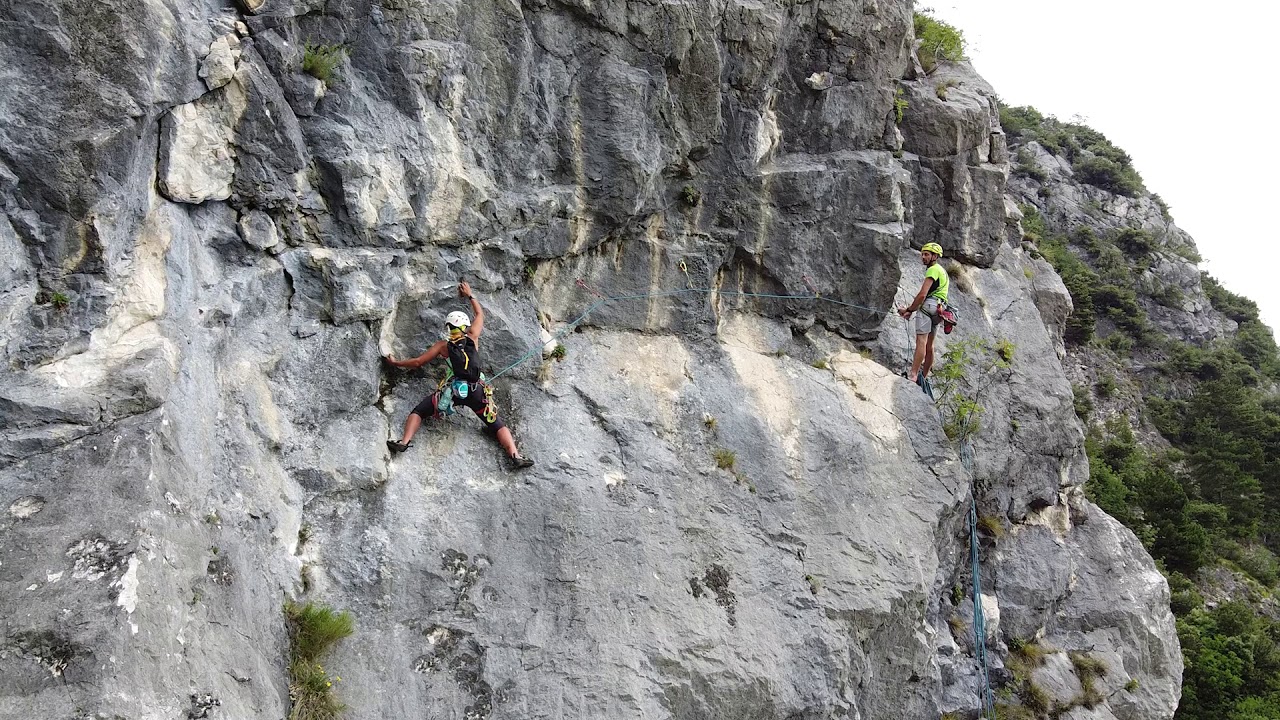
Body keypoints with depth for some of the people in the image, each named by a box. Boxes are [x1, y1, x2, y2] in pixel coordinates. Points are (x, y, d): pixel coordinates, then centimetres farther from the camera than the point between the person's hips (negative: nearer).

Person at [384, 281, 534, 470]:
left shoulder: (442, 345, 14)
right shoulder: (473, 337, 15)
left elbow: (418, 362, 18)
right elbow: (480, 314, 34)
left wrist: (395, 362, 33)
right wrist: (470, 295, 48)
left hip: (453, 389, -1)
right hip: (477, 390, 1)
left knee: (418, 412, 10)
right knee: (497, 425, 7)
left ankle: (404, 441, -13)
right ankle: (515, 456, -12)